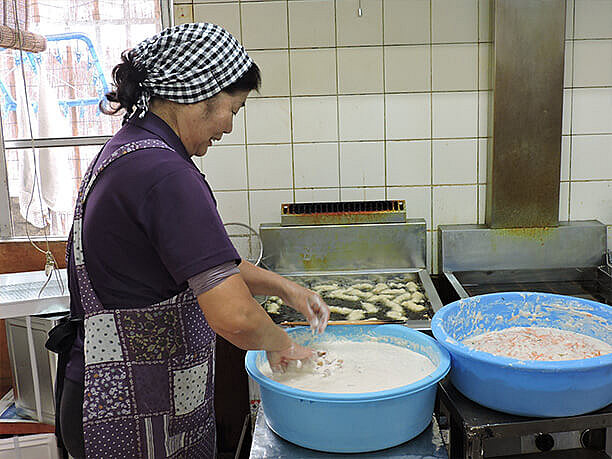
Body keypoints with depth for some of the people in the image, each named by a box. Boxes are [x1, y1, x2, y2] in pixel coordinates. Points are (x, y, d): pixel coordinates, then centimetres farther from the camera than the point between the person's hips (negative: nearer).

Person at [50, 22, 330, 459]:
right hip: (135, 419, -9)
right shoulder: (164, 175, -26)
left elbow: (203, 260, 16)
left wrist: (284, 287, 11)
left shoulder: (125, 152, 7)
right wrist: (282, 345, -10)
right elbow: (234, 316, -31)